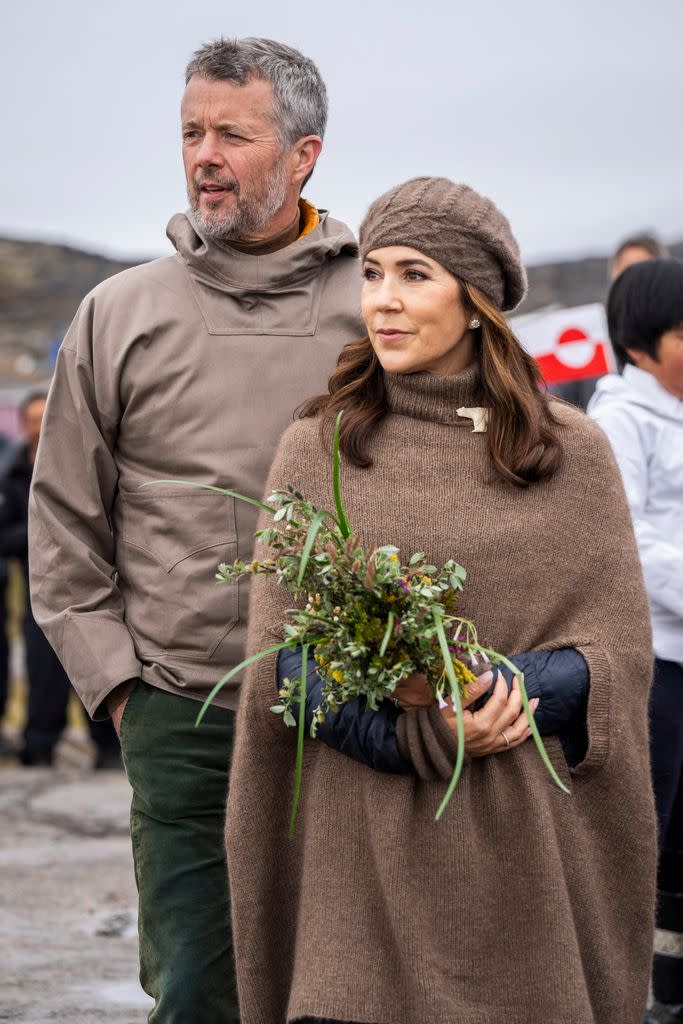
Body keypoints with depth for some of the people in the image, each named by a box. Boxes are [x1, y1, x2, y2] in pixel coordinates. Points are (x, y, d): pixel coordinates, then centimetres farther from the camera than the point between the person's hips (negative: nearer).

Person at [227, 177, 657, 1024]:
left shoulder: (572, 454, 6)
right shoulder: (315, 451, 7)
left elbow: (619, 654, 3)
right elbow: (278, 662, 1)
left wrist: (522, 692, -17)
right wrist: (419, 732, -15)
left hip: (522, 850, 0)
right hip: (361, 852, 0)